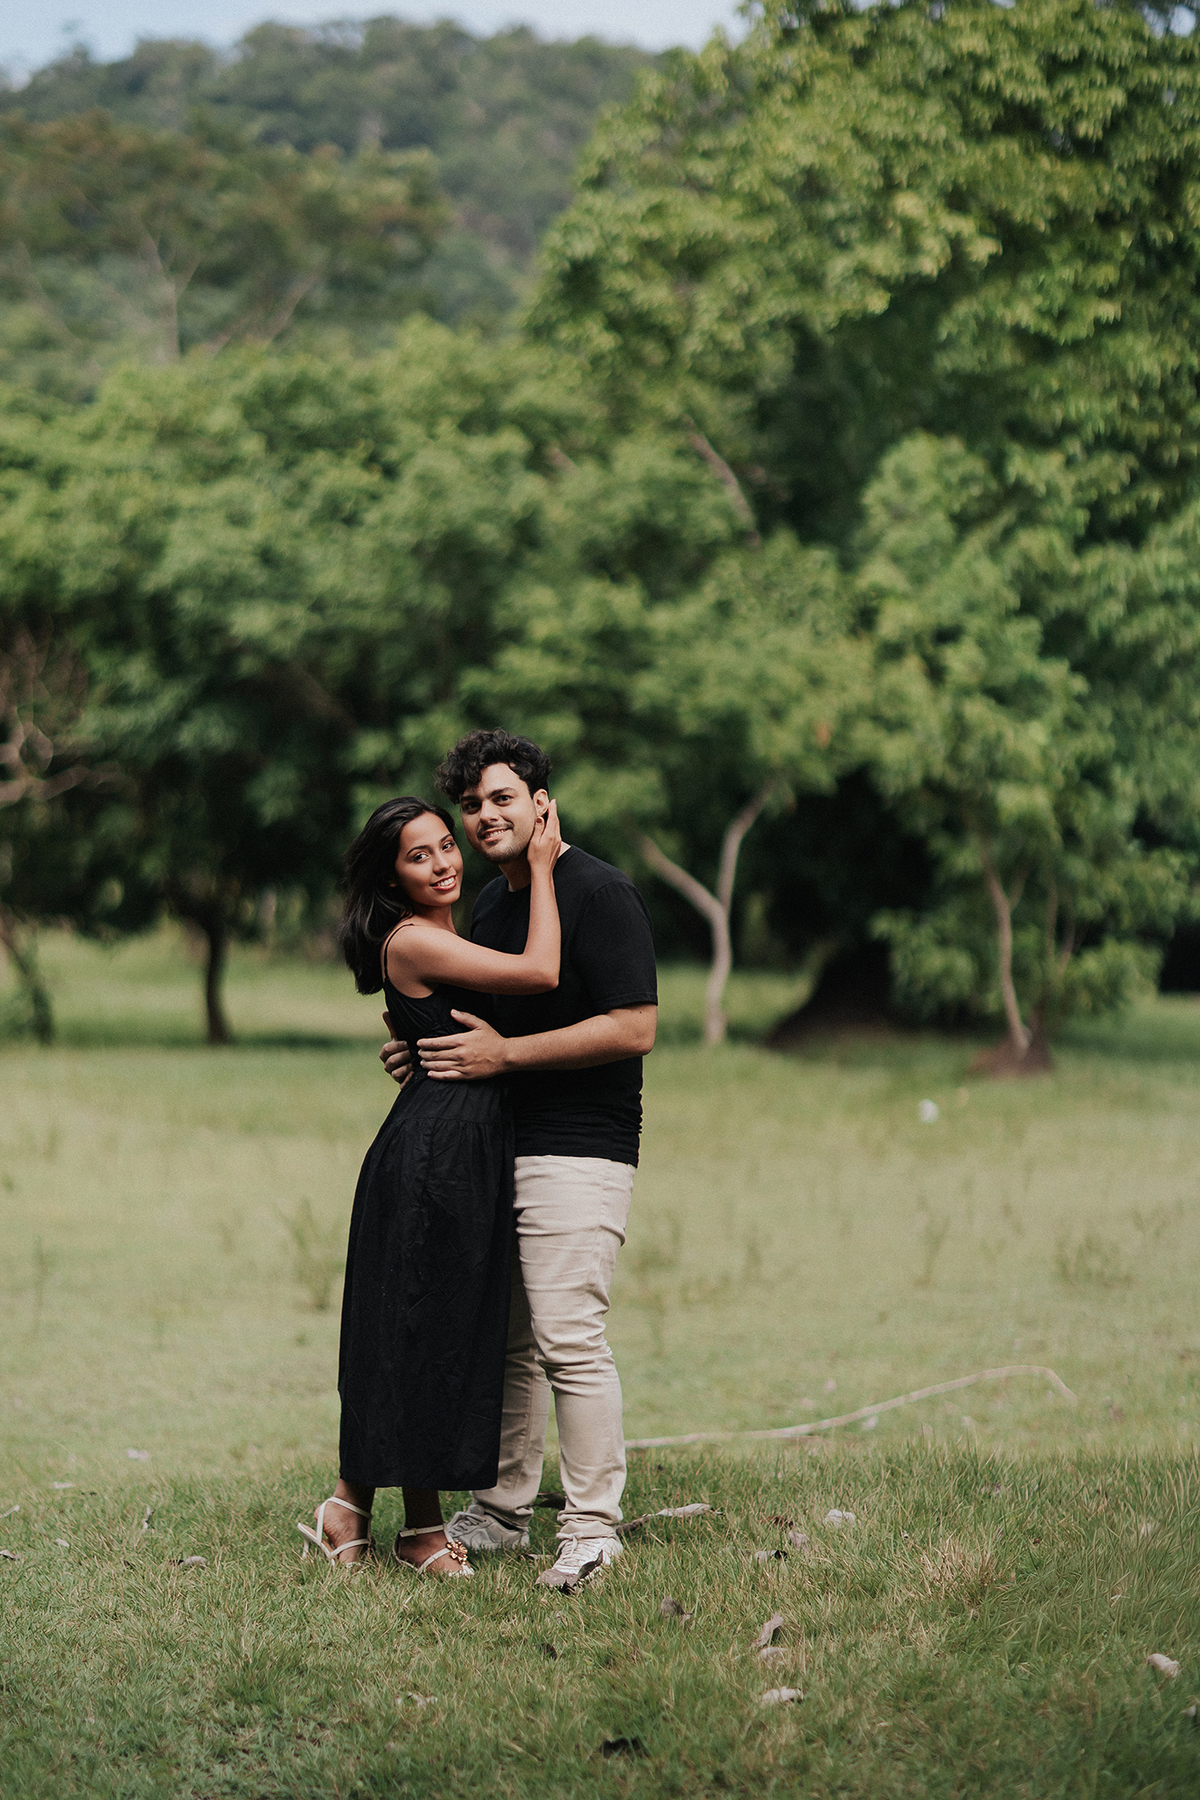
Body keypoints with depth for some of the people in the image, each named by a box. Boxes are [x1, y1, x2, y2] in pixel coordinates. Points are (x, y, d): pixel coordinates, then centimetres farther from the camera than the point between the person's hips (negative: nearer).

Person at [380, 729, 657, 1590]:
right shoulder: (489, 904, 17)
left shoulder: (598, 891, -10)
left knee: (568, 1339, -13)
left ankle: (593, 1527, -8)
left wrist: (504, 1054, -18)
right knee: (502, 1342, 11)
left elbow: (634, 1029, -18)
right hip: (490, 1147, 9)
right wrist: (426, 1045, 7)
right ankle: (499, 1514, 19)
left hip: (575, 1151, -9)